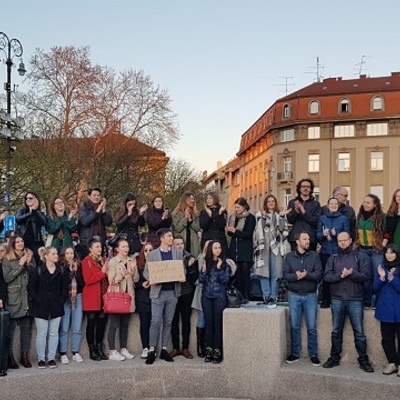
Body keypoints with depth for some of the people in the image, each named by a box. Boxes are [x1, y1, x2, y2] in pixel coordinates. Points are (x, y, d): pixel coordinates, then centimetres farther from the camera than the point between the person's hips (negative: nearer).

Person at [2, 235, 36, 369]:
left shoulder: (29, 256, 10)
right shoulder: (7, 259, -2)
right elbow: (7, 278, -11)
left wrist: (28, 264, -7)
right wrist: (20, 265, -14)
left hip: (28, 297, 4)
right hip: (13, 298, -4)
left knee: (26, 327, 8)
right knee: (10, 328, 0)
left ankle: (25, 355, 16)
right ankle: (9, 356, 9)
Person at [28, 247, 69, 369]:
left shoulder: (61, 271, 5)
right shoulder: (38, 270, -4)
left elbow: (64, 287, 9)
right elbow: (31, 287, -2)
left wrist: (62, 299, -1)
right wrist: (37, 299, -9)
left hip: (56, 307, 3)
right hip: (42, 307, -3)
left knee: (54, 333, 7)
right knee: (41, 334, 3)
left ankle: (52, 358, 15)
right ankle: (41, 359, 11)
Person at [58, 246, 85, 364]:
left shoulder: (79, 266, 7)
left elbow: (82, 283, 0)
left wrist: (76, 271, -8)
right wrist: (69, 270, -10)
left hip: (77, 297, 3)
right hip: (64, 299, -3)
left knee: (77, 328, 4)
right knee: (64, 328, -2)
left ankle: (76, 353, 13)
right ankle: (63, 353, 7)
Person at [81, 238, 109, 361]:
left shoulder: (103, 260, 14)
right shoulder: (86, 261, -7)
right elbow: (88, 280, -16)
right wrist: (102, 272, -16)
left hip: (103, 297, 6)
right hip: (91, 298, -6)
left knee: (101, 323, 8)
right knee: (91, 324, 2)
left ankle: (100, 349, 18)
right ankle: (92, 351, 10)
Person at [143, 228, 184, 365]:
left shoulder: (178, 253, 10)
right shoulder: (152, 254, 4)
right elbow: (146, 271, 4)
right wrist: (150, 279, -16)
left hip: (173, 292, 3)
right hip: (158, 292, -2)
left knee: (168, 322, 7)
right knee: (156, 321, -6)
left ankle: (164, 350, 15)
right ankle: (152, 350, 3)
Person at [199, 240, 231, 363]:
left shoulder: (225, 264, 2)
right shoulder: (206, 263, 7)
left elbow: (225, 280, -7)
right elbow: (201, 280, 3)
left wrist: (219, 268, -15)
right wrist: (203, 270, -13)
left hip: (219, 296, -2)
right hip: (207, 296, 2)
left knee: (218, 323, -5)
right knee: (208, 323, 3)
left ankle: (217, 351, -1)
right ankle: (209, 350, 8)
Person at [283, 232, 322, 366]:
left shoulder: (314, 255, 2)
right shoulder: (290, 256, 4)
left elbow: (318, 274, -6)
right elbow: (285, 275, -3)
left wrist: (306, 274, -20)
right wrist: (296, 276, -20)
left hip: (311, 295, -1)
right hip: (294, 295, 1)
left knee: (312, 327, 3)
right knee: (294, 326, 7)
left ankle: (313, 354, 12)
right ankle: (294, 353, 17)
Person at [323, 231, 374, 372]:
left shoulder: (361, 256, 4)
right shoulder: (333, 258, 11)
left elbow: (366, 276, -6)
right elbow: (327, 276, -2)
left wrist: (351, 273, -17)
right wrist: (341, 275, -17)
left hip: (355, 300, -2)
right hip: (337, 299, 2)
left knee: (359, 332, 1)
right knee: (336, 331, 10)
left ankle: (363, 360, 11)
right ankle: (334, 358, 20)